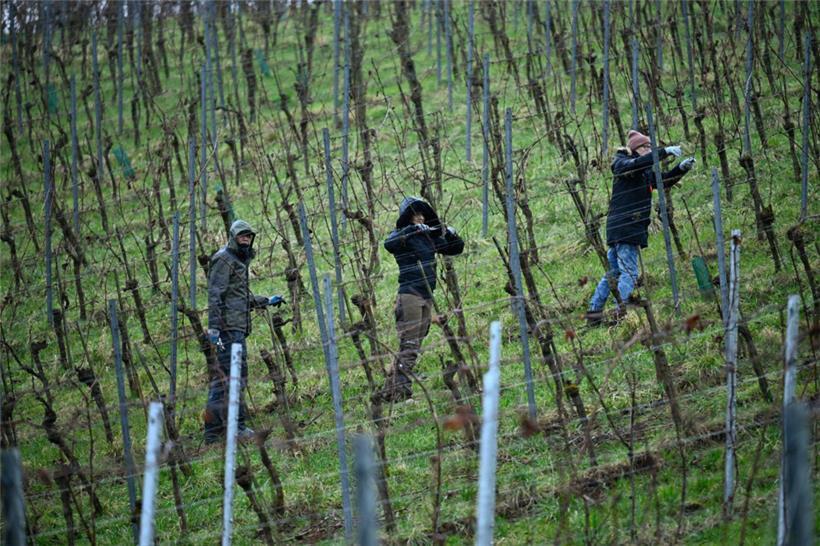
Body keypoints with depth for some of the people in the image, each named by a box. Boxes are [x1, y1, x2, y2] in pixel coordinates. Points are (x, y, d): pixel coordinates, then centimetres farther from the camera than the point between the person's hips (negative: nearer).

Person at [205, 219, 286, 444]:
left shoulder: (239, 261, 23)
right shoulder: (224, 260, -8)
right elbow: (215, 295, -17)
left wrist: (267, 301, 31)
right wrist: (214, 327, -24)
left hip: (237, 327, 10)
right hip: (229, 327, -10)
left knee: (220, 378, 9)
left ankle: (213, 431, 10)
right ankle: (236, 426, -12)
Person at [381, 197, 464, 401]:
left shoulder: (430, 237, 16)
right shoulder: (402, 236, -3)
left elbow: (455, 249, 19)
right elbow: (389, 244, -26)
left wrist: (450, 234, -1)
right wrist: (412, 229, -32)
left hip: (427, 297, 7)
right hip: (409, 294, -7)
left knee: (413, 346, 8)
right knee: (409, 346, -14)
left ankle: (390, 390, 13)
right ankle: (400, 390, -17)